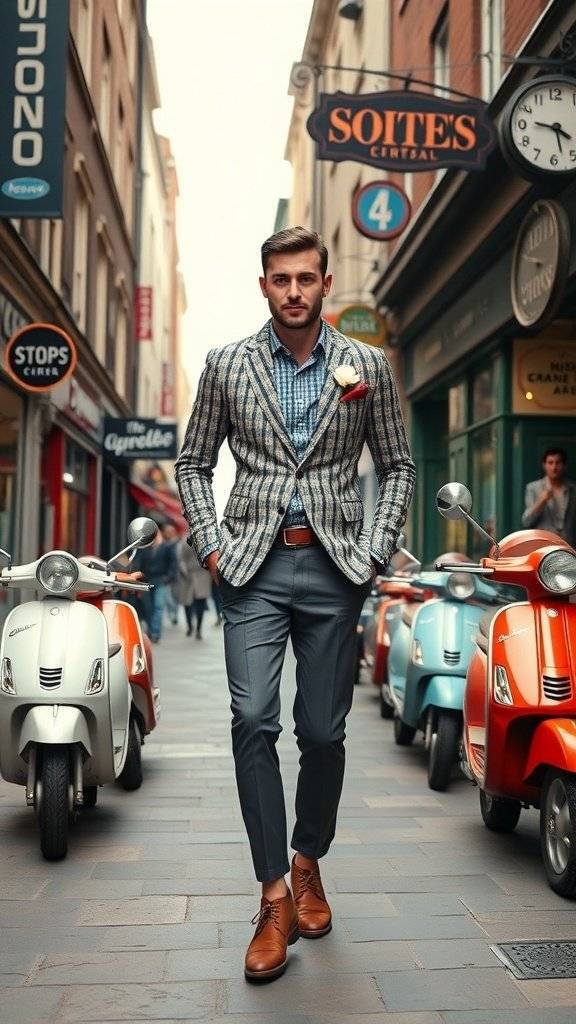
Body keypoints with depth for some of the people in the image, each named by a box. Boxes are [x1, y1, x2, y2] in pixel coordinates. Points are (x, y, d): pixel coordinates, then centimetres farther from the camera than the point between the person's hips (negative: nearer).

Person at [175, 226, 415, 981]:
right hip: (254, 565, 0)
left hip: (334, 567, 0)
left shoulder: (368, 366, 6)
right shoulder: (227, 365, 6)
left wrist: (373, 552, -1)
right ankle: (275, 896, -1)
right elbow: (193, 464, 11)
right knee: (254, 721, -12)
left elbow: (397, 467, 10)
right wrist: (213, 546, -1)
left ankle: (309, 863, 29)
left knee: (323, 732, 5)